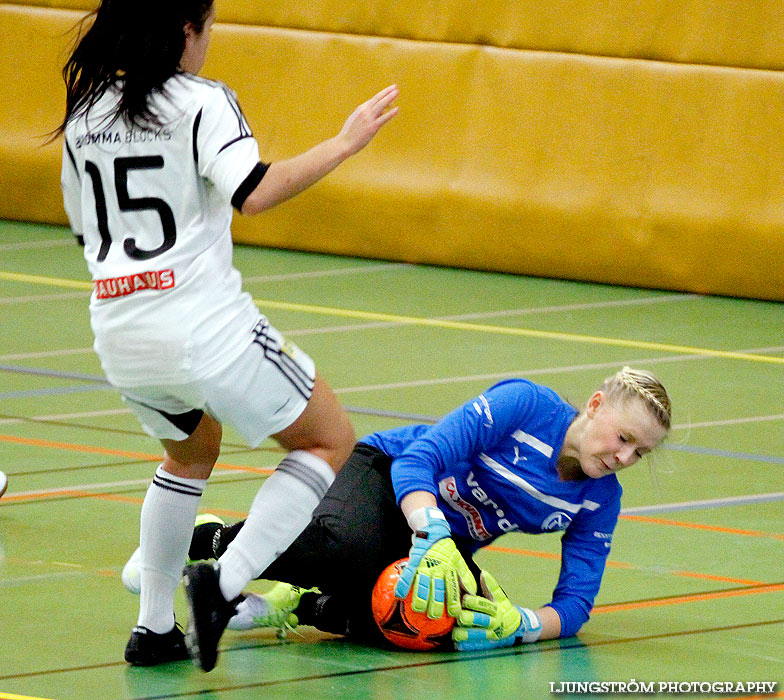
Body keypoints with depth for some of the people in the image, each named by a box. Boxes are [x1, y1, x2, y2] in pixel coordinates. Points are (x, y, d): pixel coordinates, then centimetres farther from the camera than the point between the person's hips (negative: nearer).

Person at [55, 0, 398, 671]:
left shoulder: (84, 115, 11)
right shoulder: (203, 102, -7)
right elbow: (253, 192, -23)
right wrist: (344, 144, -17)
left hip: (117, 332, 7)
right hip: (203, 325, -7)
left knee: (192, 453, 33)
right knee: (331, 441, 8)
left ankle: (154, 627, 26)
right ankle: (225, 583, -8)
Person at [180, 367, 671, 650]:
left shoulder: (599, 501, -7)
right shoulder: (525, 404, -22)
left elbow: (575, 603, -9)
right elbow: (419, 459, -28)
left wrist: (522, 625, -32)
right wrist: (434, 539, -47)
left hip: (448, 544, 4)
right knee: (348, 545, -42)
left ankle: (303, 606, -12)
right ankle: (209, 543, -17)